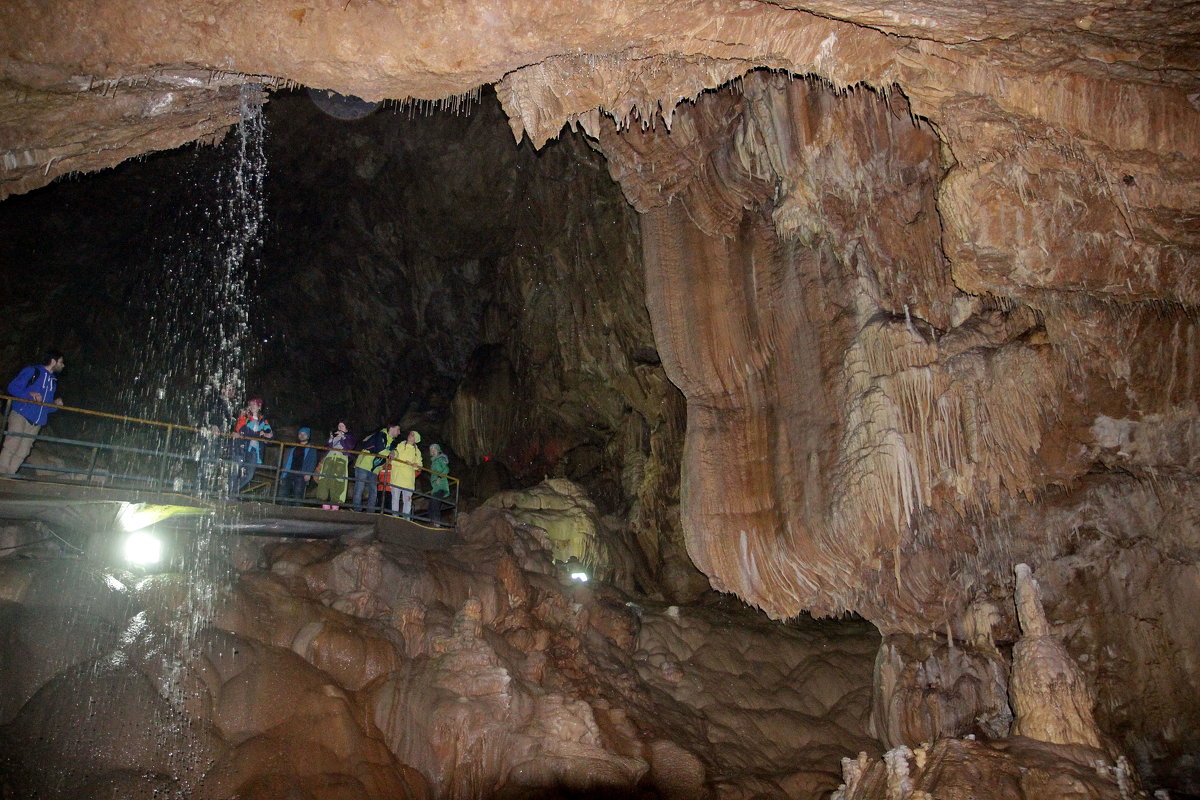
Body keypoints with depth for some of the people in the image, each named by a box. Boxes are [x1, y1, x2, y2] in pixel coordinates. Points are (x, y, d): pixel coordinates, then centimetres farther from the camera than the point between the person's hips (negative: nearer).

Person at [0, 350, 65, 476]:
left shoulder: (53, 381, 21)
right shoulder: (32, 371, 1)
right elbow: (12, 387, -6)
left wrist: (55, 404, 2)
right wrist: (29, 394, -21)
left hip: (36, 422, 6)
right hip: (21, 415, -6)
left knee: (22, 453, 1)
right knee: (11, 446, -13)